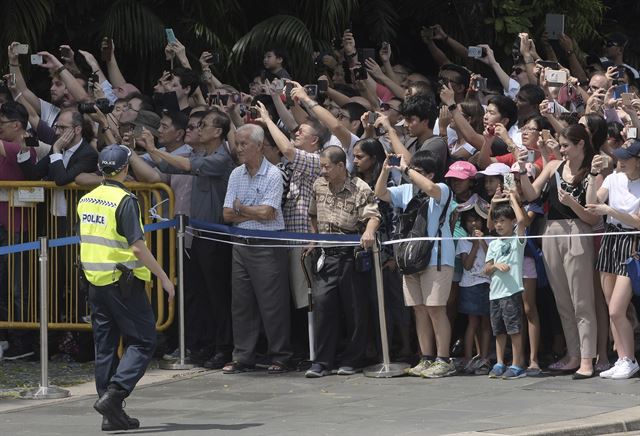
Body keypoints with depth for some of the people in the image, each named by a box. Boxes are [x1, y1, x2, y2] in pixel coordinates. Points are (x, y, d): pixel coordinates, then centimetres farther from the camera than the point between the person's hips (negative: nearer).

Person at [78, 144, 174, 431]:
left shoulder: (86, 200, 9)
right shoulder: (124, 201, -14)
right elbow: (137, 247, -19)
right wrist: (163, 277, -13)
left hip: (95, 282, 7)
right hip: (122, 281, -7)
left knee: (105, 346, 10)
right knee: (142, 342, 0)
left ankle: (112, 414, 10)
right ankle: (112, 396, -16)